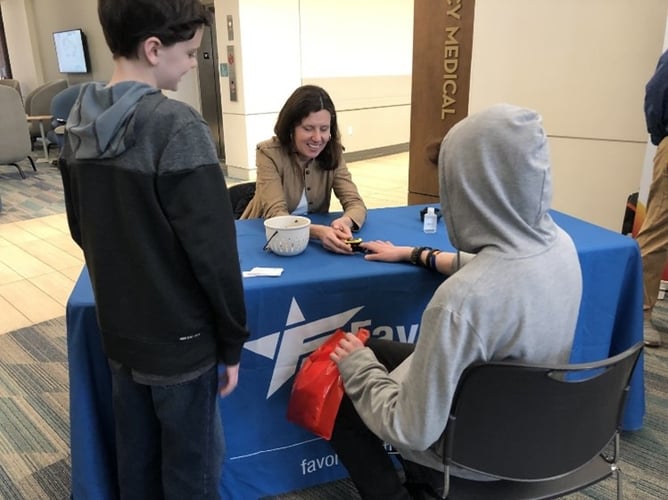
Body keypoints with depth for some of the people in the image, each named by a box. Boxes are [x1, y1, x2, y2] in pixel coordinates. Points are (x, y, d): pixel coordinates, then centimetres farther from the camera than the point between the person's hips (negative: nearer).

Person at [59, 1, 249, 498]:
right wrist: (232, 340, -10)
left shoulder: (80, 124, 2)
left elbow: (81, 230, 12)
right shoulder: (176, 126, -21)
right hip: (180, 337, -7)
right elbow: (213, 250, -22)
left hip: (117, 330, 7)